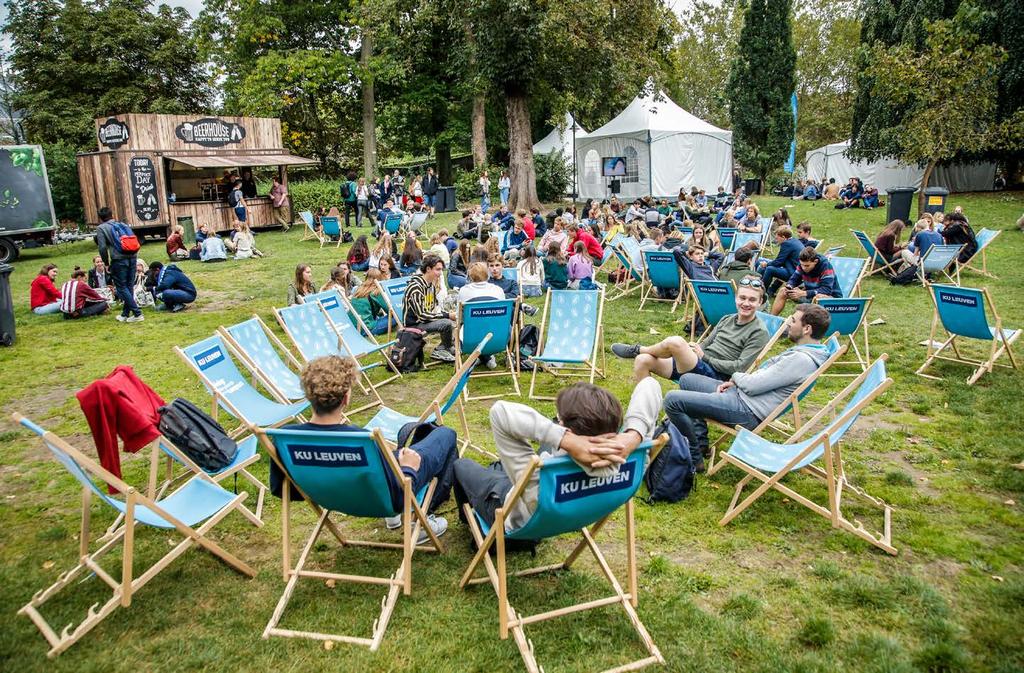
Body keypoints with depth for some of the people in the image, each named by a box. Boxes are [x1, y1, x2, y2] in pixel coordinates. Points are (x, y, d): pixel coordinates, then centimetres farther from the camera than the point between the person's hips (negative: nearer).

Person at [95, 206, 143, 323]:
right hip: (132, 258, 5)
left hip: (118, 260, -5)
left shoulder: (101, 228, 3)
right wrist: (131, 256, 18)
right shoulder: (123, 225, 18)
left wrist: (106, 263, 5)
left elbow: (103, 248, -6)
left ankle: (137, 314, -6)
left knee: (122, 288, 2)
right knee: (129, 286, 12)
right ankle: (125, 314, 19)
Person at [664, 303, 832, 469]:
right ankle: (700, 443, 16)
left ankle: (695, 457, -3)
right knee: (687, 379, 21)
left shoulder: (802, 359, -22)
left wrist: (736, 376, 1)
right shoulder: (802, 350, 11)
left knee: (673, 400, -18)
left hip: (747, 411, -11)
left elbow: (752, 385, -20)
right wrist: (733, 382, 4)